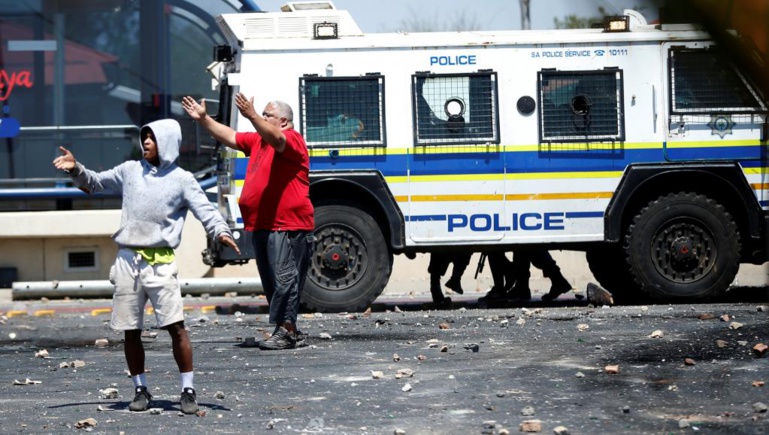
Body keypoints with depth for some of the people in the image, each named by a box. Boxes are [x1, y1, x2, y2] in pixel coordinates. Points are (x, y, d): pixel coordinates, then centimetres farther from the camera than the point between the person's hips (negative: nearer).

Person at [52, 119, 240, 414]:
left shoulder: (182, 180, 3)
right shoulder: (130, 170, 13)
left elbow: (205, 210, -7)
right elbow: (95, 183, 24)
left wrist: (220, 231, -25)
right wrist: (75, 169, 6)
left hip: (160, 262, -3)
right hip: (127, 259, 4)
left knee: (176, 326, -12)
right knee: (131, 331, 6)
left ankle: (188, 390, -3)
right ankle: (141, 390, 19)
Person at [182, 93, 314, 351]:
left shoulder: (292, 139, -6)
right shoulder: (257, 140, 21)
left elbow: (276, 139, -27)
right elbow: (229, 137, 24)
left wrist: (252, 116, -40)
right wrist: (203, 120, 15)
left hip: (288, 226, -10)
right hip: (263, 227, 10)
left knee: (285, 278, -11)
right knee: (272, 281, 10)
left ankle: (286, 332, -12)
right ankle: (288, 332, 15)